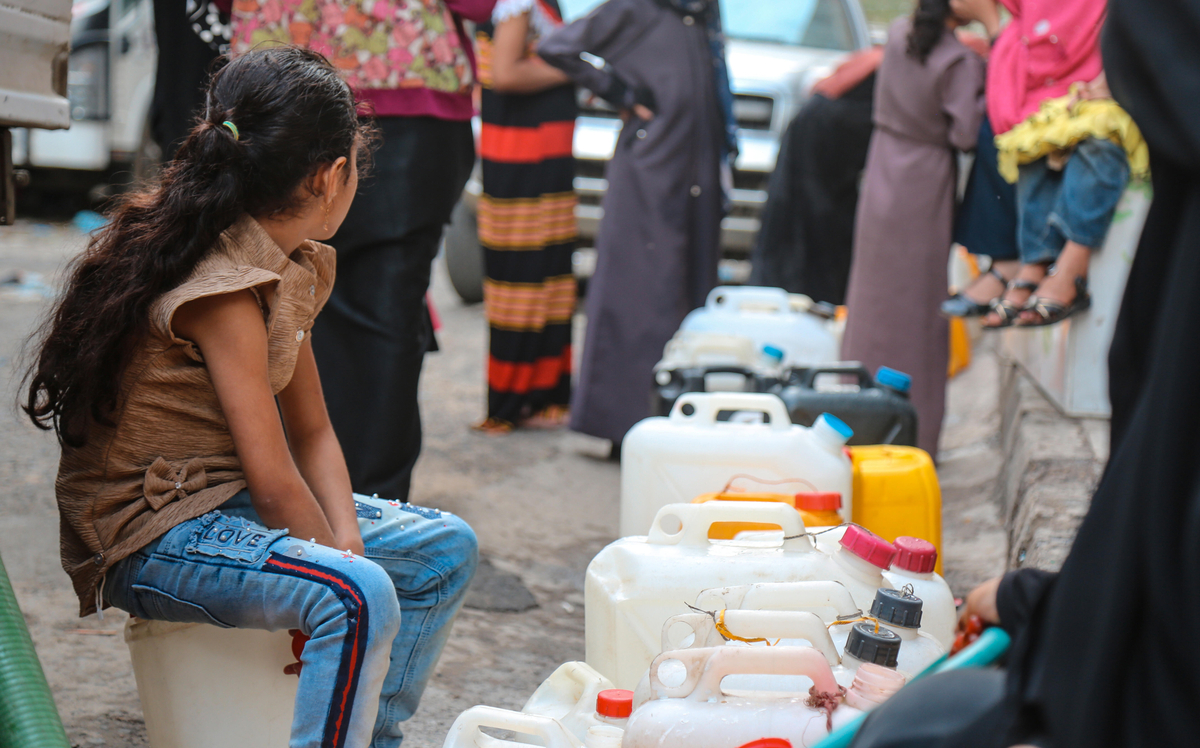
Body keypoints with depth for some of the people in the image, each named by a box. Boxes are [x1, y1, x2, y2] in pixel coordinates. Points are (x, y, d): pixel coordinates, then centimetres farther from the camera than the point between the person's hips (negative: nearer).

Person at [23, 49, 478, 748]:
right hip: (152, 536, -10)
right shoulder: (222, 289, -23)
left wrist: (347, 542, -6)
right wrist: (342, 567, -12)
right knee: (360, 597, -32)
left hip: (228, 505, 10)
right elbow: (272, 480, -23)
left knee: (446, 548, 10)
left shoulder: (293, 266, 7)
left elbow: (312, 432, 8)